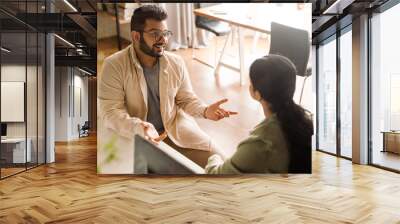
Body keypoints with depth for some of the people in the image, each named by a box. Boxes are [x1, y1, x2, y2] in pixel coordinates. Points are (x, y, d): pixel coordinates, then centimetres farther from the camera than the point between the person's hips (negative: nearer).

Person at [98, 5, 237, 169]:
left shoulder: (176, 63, -1)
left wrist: (205, 111, -14)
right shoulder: (114, 65, -14)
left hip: (177, 131, 3)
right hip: (135, 137, -2)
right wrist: (138, 127, -38)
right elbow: (110, 112, -19)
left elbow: (187, 99, 8)